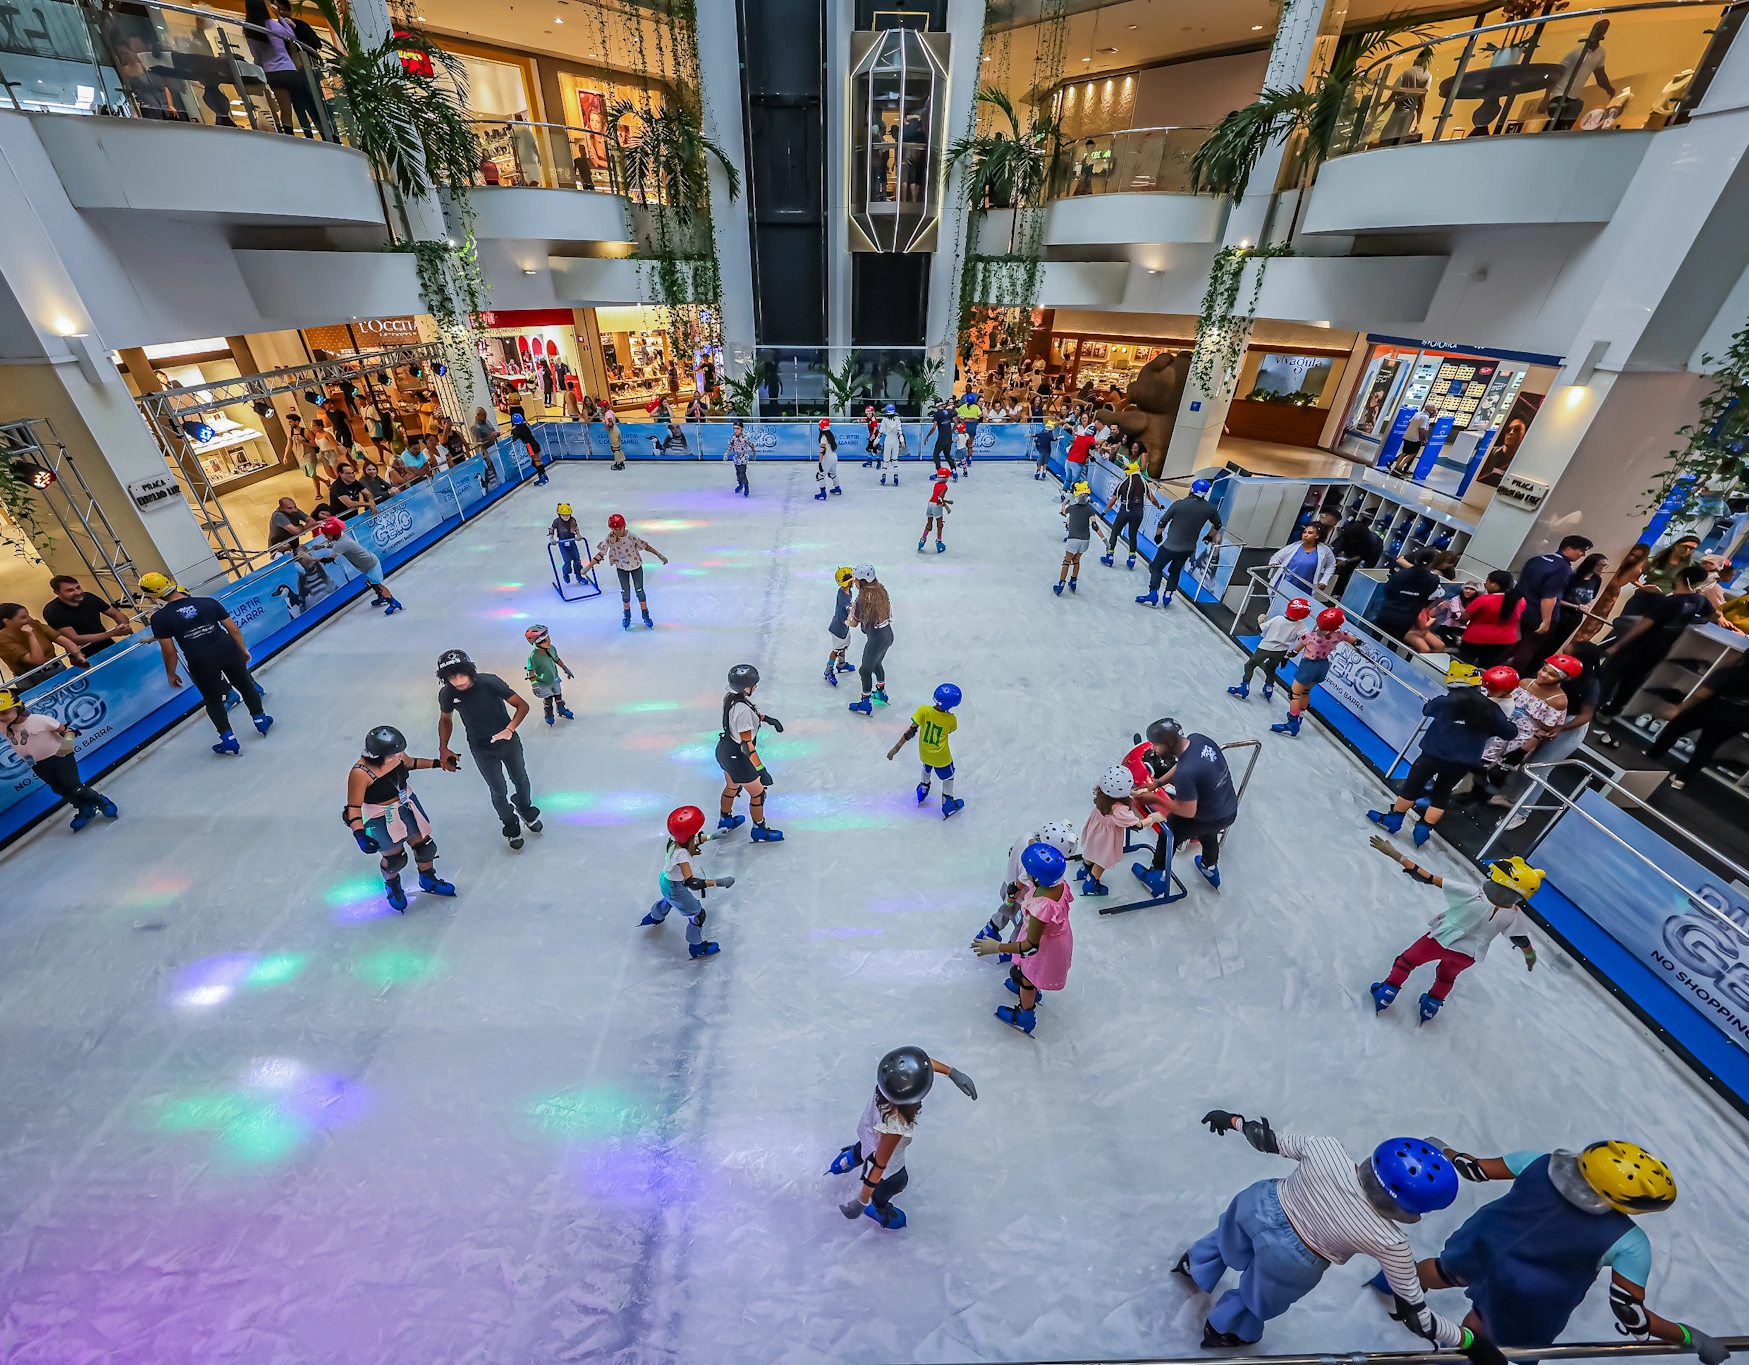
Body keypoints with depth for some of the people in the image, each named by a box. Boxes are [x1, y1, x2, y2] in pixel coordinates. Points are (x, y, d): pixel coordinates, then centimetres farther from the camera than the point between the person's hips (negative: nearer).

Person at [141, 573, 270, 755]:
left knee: (212, 700, 15)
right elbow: (233, 629, 4)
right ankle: (260, 719, 32)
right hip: (228, 650, 2)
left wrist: (171, 674, 11)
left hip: (201, 662, -1)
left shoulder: (159, 618, -6)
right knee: (245, 685, 22)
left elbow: (169, 651, -4)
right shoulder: (209, 602, -1)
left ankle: (228, 739, 15)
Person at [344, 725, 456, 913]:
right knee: (394, 857, 15)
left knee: (424, 845, 19)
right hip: (382, 820, -5)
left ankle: (428, 880, 47)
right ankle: (391, 885, 50)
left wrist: (437, 763, 8)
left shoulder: (395, 754, -17)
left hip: (408, 805, 6)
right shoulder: (360, 773, -33)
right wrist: (360, 835, -33)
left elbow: (409, 763, 8)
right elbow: (353, 808, -24)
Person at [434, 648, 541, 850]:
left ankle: (525, 808, 52)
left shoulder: (490, 682, -27)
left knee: (520, 780, 21)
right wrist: (443, 749, -7)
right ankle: (510, 825, 38)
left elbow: (522, 705, -20)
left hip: (508, 741, 0)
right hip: (482, 750, 0)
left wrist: (509, 729, -35)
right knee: (499, 791, 11)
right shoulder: (447, 694, -19)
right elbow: (445, 720, 3)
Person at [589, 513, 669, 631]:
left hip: (636, 566, -2)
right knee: (625, 592, 10)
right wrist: (589, 566, -23)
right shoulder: (610, 537, -21)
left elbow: (646, 546, -17)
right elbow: (601, 553, -19)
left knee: (639, 590, 6)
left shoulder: (632, 536, -25)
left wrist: (659, 555, -20)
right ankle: (627, 616, 31)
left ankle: (646, 615, 22)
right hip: (621, 568, 2)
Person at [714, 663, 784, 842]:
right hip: (737, 757, -8)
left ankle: (725, 820, 54)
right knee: (758, 793, 14)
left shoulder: (729, 696, -9)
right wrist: (760, 769, -29)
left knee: (732, 787, 31)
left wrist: (766, 718, 8)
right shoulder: (743, 710, -35)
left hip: (725, 749, 8)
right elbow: (746, 745, -32)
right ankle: (759, 831, 34)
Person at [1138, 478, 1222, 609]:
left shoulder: (1179, 504, -17)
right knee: (1175, 571, 22)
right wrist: (1210, 537, 31)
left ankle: (1152, 595, 2)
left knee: (1156, 568, 10)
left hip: (1171, 545, -4)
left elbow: (1163, 522, -10)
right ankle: (1167, 597, 24)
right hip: (1189, 548, 4)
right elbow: (1217, 525, 12)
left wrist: (1158, 535, 8)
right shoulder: (1209, 508, -4)